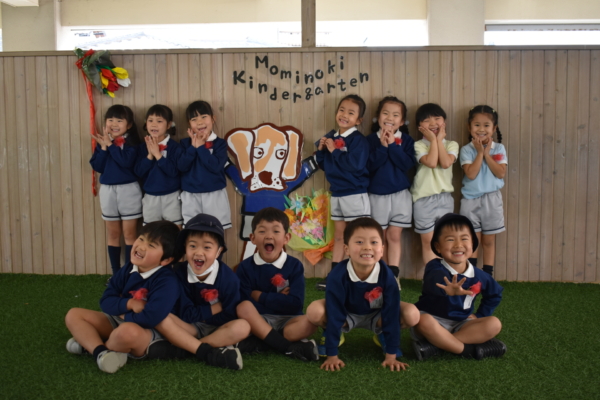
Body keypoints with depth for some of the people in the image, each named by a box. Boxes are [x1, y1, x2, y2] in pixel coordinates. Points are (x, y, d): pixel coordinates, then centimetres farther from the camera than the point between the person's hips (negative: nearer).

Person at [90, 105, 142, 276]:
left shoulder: (131, 142, -7)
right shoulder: (102, 141, 5)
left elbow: (126, 162, -24)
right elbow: (97, 166, -3)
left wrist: (110, 144, -18)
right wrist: (103, 147, -13)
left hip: (128, 190, -4)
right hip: (108, 190, 4)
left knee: (129, 233, 2)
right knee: (113, 233, 11)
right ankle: (116, 272, 20)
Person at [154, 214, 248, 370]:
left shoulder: (229, 278, -14)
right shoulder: (179, 273, -12)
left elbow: (228, 318, -15)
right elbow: (183, 314, -13)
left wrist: (198, 313, -16)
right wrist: (216, 308, -13)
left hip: (218, 329, -1)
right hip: (190, 328, 1)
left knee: (242, 327, -31)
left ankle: (184, 347, -26)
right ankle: (208, 353, -32)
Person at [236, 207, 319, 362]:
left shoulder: (294, 265, -3)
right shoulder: (245, 267, -3)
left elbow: (295, 303, -13)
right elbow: (243, 301, -12)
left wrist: (261, 297, -11)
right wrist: (278, 299, -13)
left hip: (287, 320, 0)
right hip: (258, 320, 0)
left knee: (309, 322, -29)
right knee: (243, 307, -31)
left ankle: (258, 342, -27)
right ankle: (288, 347, -33)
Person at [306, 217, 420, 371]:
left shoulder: (387, 276, -28)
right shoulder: (338, 276, -31)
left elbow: (391, 316, -23)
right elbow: (334, 316, -27)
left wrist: (391, 356, -21)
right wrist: (332, 356, -24)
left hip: (376, 317, 1)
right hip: (346, 316, -1)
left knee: (412, 315, -26)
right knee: (314, 311, -32)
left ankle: (382, 335, 6)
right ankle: (333, 333, 4)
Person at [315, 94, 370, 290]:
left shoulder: (358, 140, -13)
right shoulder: (331, 137, 7)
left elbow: (355, 165, -27)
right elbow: (323, 165, 14)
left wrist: (334, 150, -21)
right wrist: (321, 150, -5)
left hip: (355, 195, -7)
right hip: (336, 194, 7)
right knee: (339, 235, 15)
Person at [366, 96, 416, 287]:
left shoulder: (406, 140, 1)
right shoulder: (370, 140, -1)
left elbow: (408, 163, -13)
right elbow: (368, 165, -12)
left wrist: (392, 145, -18)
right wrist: (382, 146, -18)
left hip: (400, 194, 0)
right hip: (377, 195, 1)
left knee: (394, 236, 1)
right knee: (381, 237, 9)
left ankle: (394, 275, 3)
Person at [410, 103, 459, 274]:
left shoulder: (451, 144, 3)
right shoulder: (418, 145, -5)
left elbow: (445, 163, -17)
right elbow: (431, 162, -22)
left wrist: (439, 139, -11)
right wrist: (433, 139, -13)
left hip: (445, 197, 3)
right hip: (424, 199, -2)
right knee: (428, 241, 5)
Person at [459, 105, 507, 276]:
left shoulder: (499, 148, 0)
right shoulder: (466, 150, -4)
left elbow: (501, 173, -12)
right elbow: (471, 174, -17)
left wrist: (487, 153, -14)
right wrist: (480, 153, -16)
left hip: (491, 199, 1)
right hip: (471, 200, -1)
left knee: (489, 241, 9)